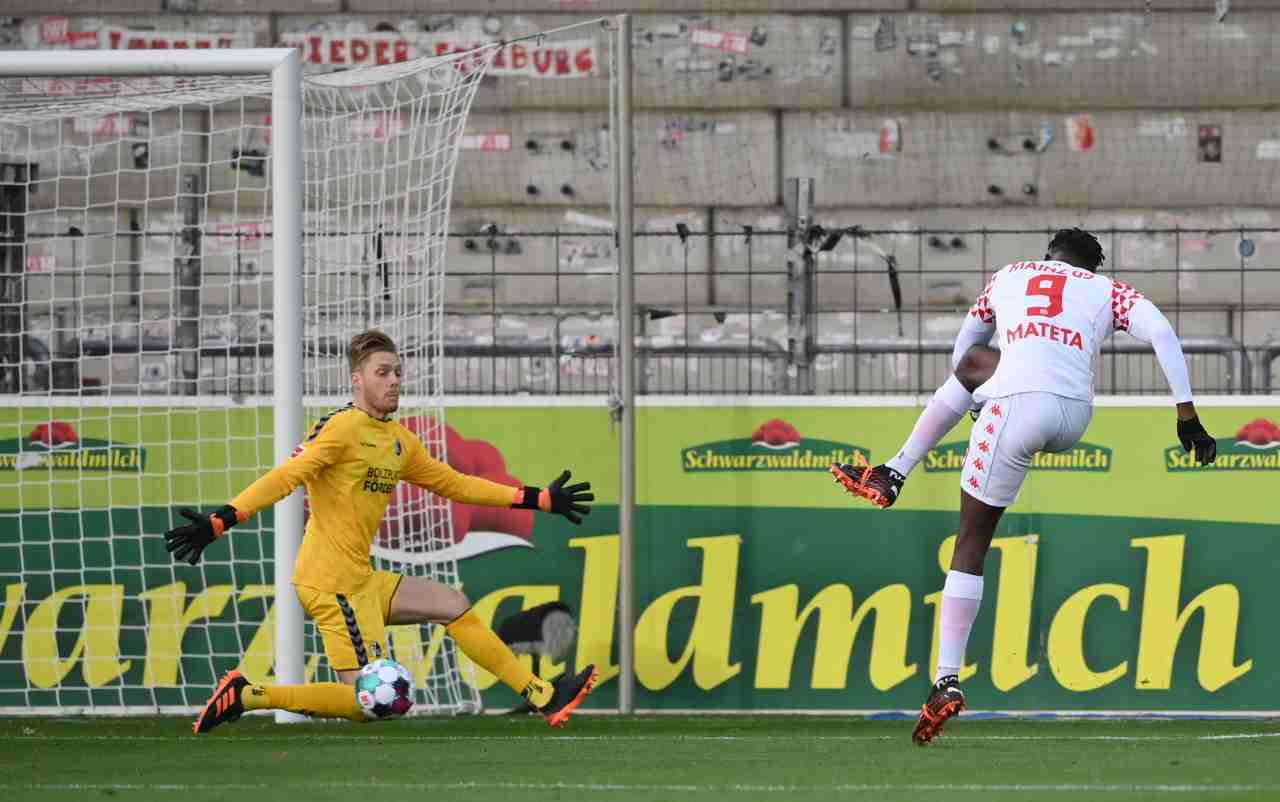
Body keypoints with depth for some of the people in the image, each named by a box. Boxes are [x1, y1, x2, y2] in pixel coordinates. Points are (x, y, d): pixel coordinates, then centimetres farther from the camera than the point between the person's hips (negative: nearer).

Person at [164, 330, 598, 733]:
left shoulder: (400, 441, 14)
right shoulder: (342, 428, -13)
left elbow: (454, 483, 24)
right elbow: (285, 478, -21)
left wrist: (540, 499, 25)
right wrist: (217, 523, -32)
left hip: (362, 581, 9)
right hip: (330, 584, -9)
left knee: (456, 607, 15)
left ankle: (544, 697, 24)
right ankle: (247, 696, -8)